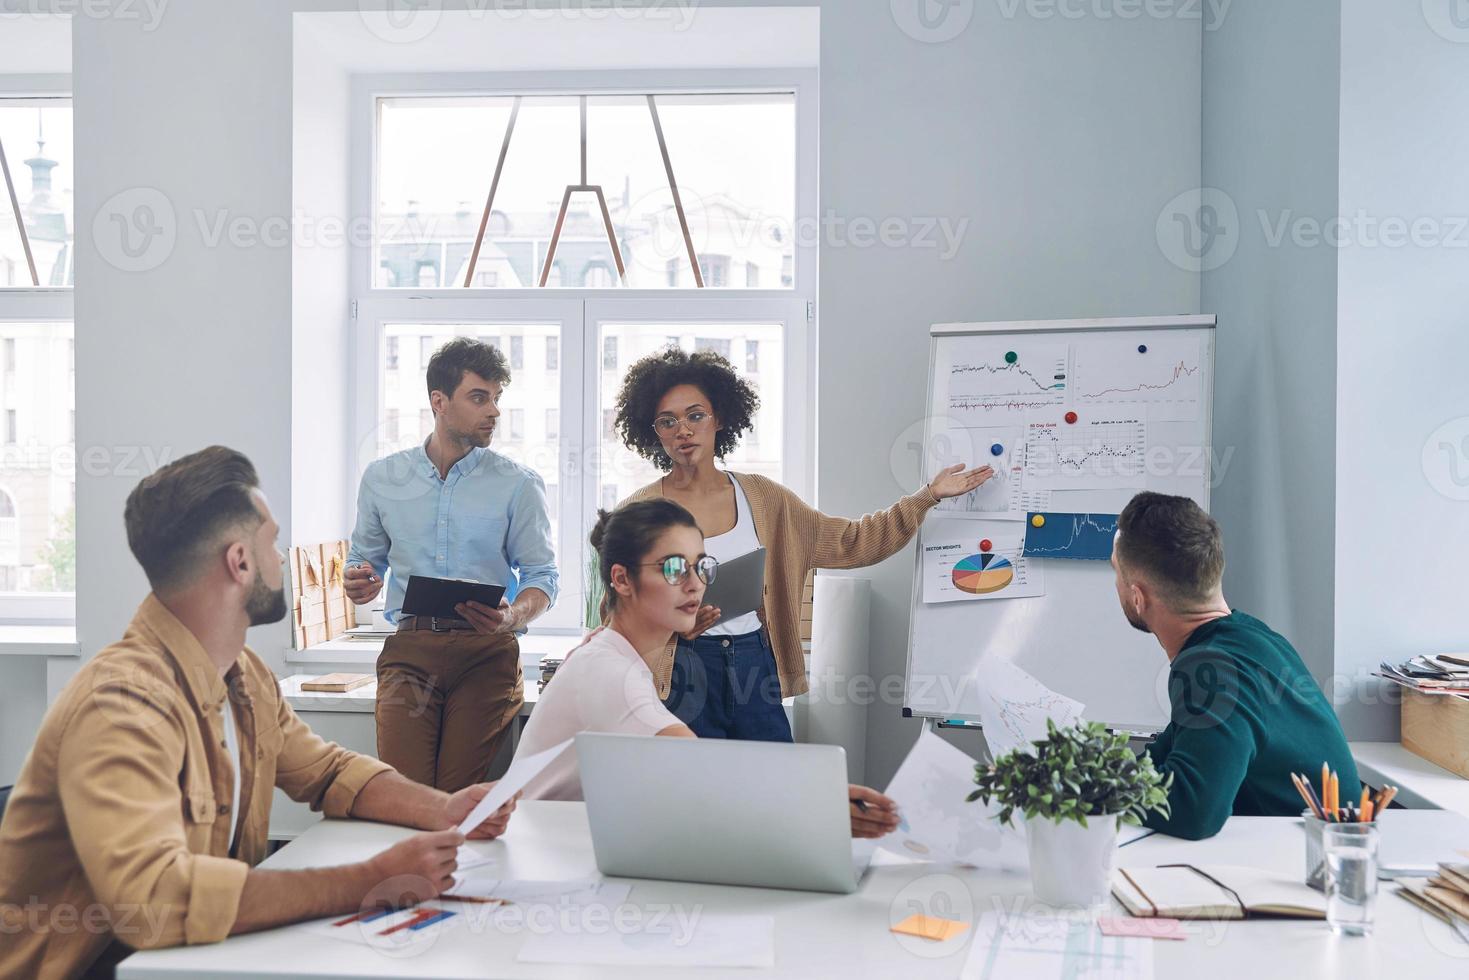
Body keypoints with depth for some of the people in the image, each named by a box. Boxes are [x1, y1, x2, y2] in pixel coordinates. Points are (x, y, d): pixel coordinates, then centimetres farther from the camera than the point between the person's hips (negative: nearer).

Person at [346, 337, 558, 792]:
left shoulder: (519, 485, 4)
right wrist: (358, 584, -2)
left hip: (487, 653, -1)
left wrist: (513, 617, -18)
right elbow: (365, 560, 22)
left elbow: (542, 575, 4)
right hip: (410, 649, 2)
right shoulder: (382, 478, 12)